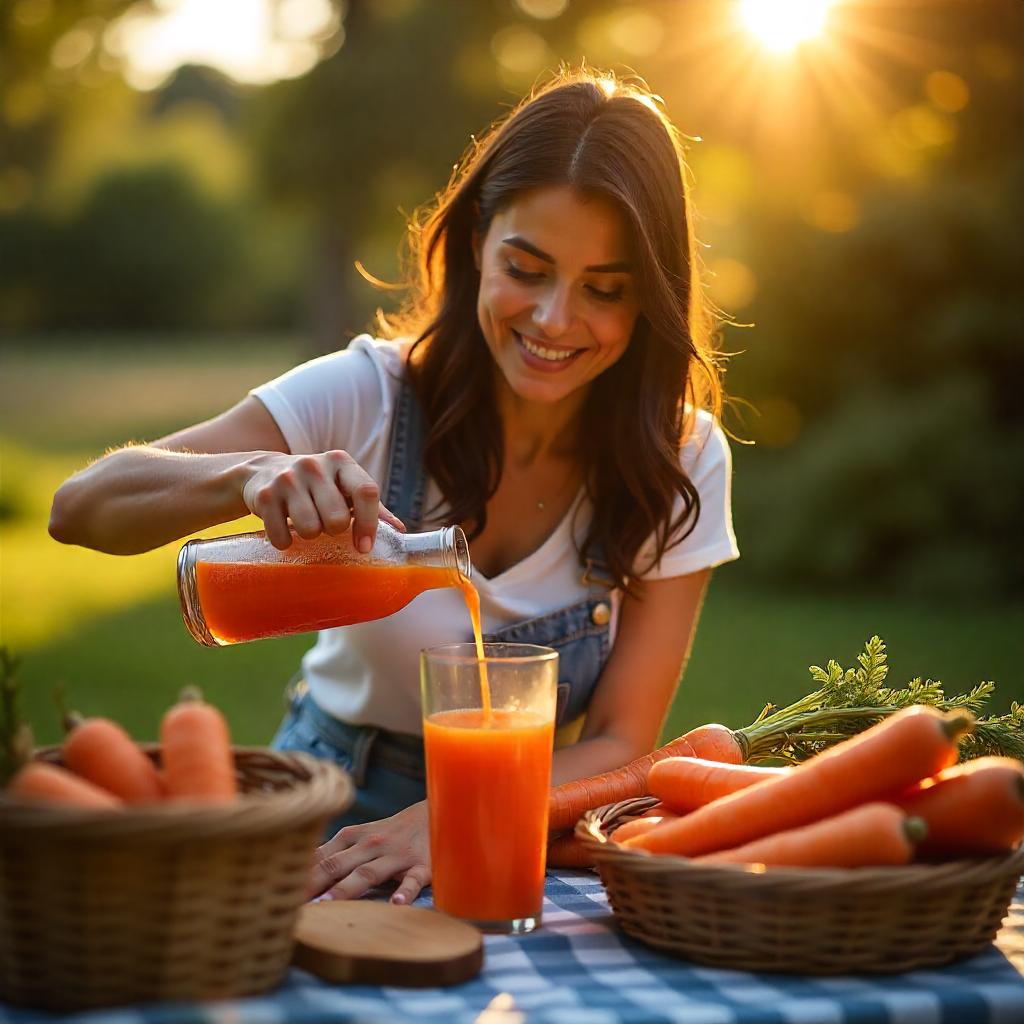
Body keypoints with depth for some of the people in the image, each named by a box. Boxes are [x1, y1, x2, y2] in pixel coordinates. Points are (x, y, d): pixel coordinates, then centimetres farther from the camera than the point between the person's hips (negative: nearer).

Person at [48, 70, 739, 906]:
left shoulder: (681, 462, -11)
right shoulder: (367, 395, -14)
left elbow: (620, 742, -9)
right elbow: (82, 507, -19)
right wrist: (249, 477, -40)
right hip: (334, 807, 0)